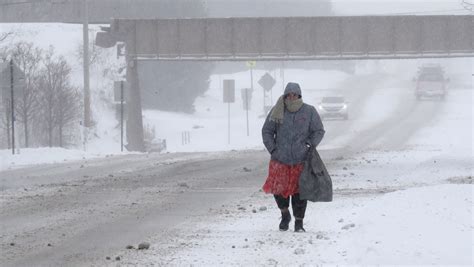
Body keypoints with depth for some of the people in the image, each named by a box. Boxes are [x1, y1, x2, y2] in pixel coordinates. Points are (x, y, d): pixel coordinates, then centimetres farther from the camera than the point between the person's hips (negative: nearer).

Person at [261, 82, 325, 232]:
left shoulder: (309, 112, -1)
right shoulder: (277, 112, 1)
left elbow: (319, 131, 8)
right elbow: (266, 131, 10)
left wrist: (310, 146, -4)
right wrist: (272, 149, 1)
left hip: (301, 160, -1)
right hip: (280, 159, 1)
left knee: (299, 191, -1)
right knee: (278, 188, 0)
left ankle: (299, 222, 14)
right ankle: (285, 215, 29)